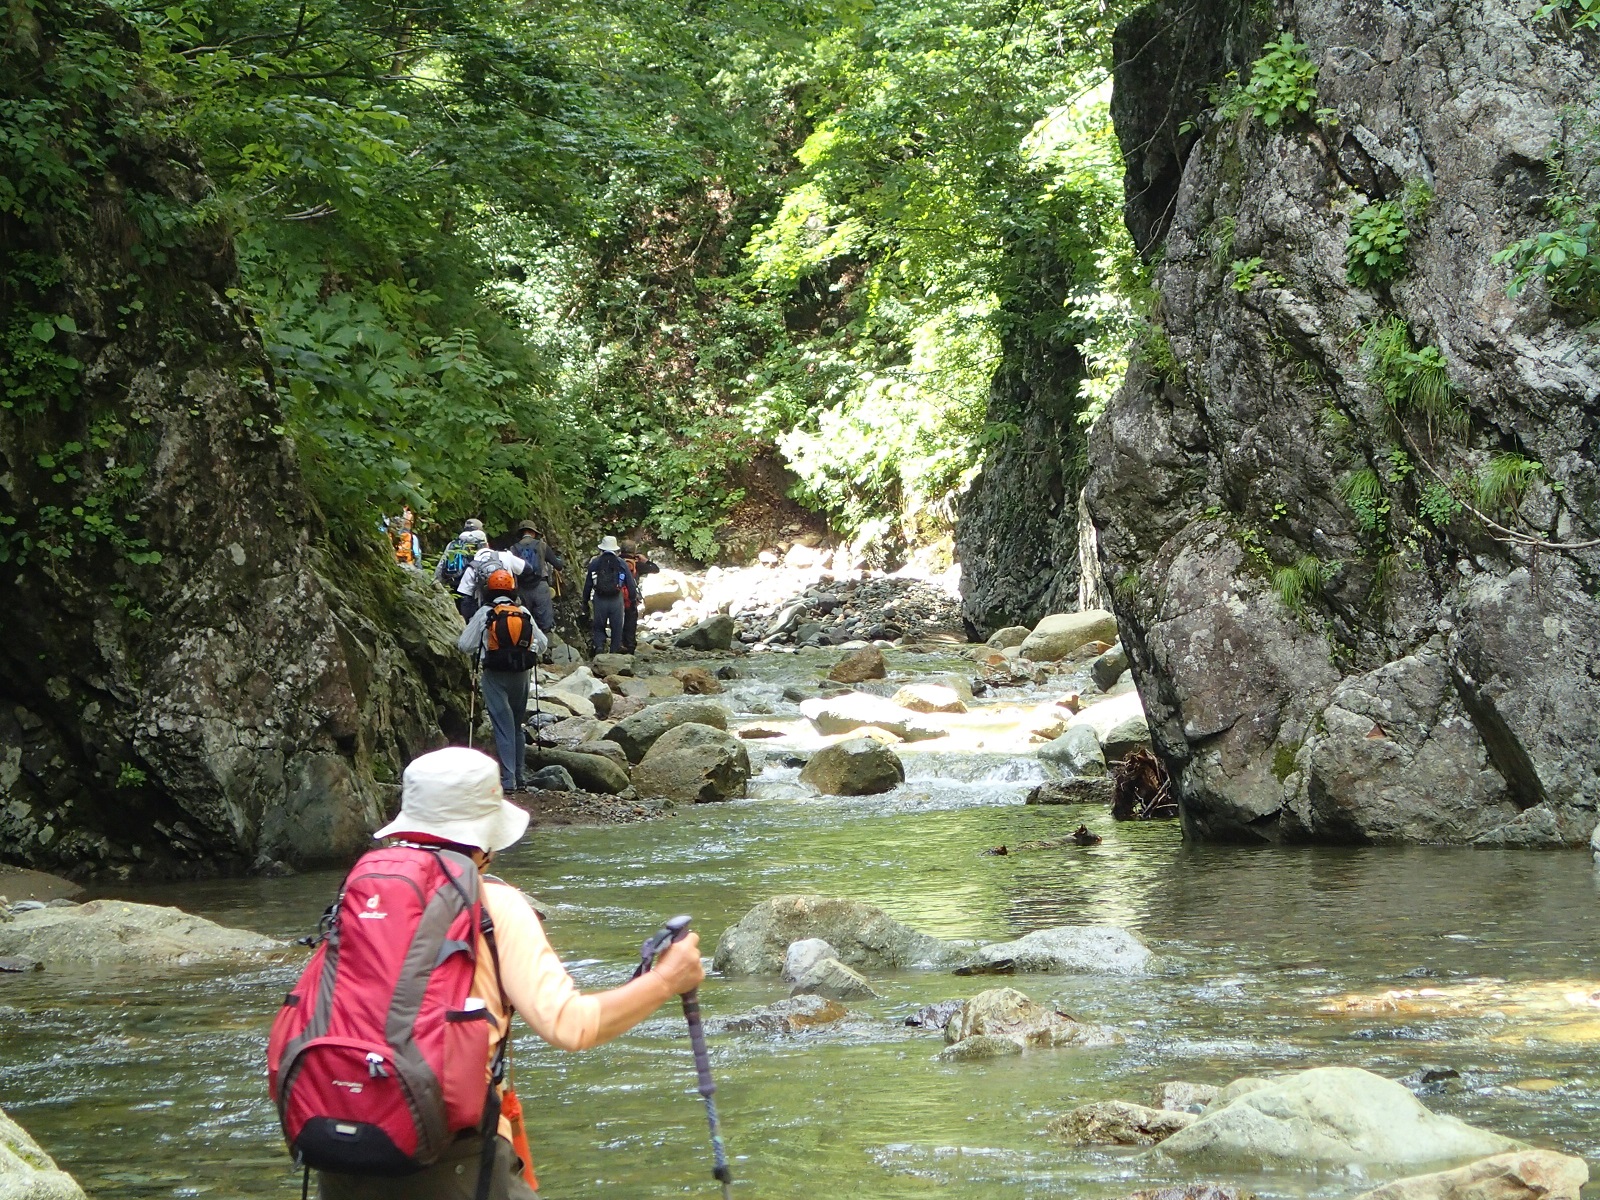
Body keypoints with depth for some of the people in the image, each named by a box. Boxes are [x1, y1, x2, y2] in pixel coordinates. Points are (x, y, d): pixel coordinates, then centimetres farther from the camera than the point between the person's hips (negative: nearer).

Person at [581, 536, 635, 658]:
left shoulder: (594, 562, 3)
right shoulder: (621, 563, 3)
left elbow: (588, 584, 5)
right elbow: (631, 584, 3)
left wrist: (585, 602, 12)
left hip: (599, 599, 0)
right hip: (616, 599, 0)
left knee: (598, 626, 11)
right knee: (616, 627, 10)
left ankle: (599, 645, -11)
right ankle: (615, 651, 11)